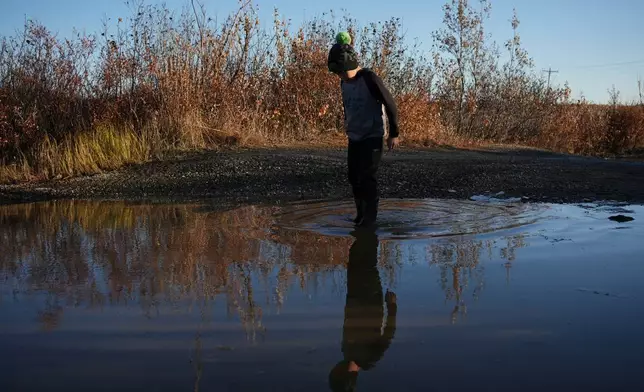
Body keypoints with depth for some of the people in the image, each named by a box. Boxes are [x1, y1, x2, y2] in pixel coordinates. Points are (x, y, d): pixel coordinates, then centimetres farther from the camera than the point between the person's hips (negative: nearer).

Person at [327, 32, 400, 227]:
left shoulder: (369, 79, -16)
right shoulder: (344, 83, 5)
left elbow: (390, 104, -13)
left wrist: (394, 133, -12)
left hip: (372, 137, -7)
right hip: (354, 138, 7)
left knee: (367, 177, -10)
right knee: (354, 177, 8)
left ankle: (369, 218, -3)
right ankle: (361, 214, 20)